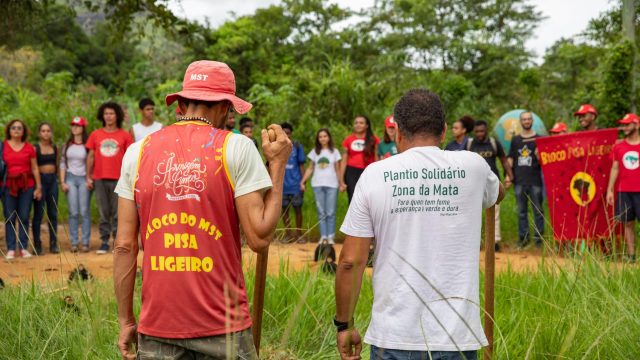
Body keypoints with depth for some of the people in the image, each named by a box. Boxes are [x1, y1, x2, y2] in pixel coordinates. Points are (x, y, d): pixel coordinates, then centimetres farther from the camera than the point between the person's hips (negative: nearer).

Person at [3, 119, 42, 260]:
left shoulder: (29, 147, 8)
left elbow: (35, 168, 9)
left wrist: (38, 187, 5)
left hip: (27, 186, 1)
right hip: (8, 185, -1)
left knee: (24, 217, 0)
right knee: (10, 218, -1)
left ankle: (24, 248, 5)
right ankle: (11, 249, 1)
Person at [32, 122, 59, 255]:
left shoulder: (55, 148, 9)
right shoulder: (35, 148, -4)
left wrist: (57, 178, 9)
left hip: (52, 180, 4)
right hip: (40, 180, -4)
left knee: (53, 213, 6)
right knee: (39, 213, -2)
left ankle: (53, 244, 12)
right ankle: (37, 245, 3)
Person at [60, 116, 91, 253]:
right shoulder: (67, 145, 11)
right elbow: (62, 164, 12)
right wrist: (62, 182, 4)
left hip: (84, 179, -3)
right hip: (70, 178, 3)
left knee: (84, 212, -2)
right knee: (73, 212, 1)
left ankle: (85, 243, 0)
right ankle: (74, 243, 3)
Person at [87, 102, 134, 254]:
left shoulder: (124, 135, 3)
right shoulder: (95, 135, 8)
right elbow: (90, 157, 11)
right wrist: (88, 177, 6)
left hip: (118, 179, -2)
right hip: (99, 179, 2)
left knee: (117, 213, -1)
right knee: (103, 213, 6)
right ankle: (104, 242, 11)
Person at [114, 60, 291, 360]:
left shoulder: (137, 152, 3)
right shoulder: (236, 147, -6)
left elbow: (124, 247, 3)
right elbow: (259, 238, -9)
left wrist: (125, 320, 11)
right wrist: (277, 165, 2)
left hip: (156, 326, 3)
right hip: (222, 325, -2)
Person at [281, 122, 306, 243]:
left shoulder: (297, 146, 1)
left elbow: (301, 165, 4)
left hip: (295, 184, -1)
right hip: (282, 184, 1)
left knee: (298, 209, 3)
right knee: (284, 209, 8)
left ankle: (299, 234, 13)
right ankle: (288, 234, 19)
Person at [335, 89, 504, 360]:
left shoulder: (375, 175, -4)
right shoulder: (472, 167, 0)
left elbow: (350, 261, -4)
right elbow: (497, 193, 26)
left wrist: (344, 325, 8)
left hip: (393, 338, -1)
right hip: (456, 338, 1)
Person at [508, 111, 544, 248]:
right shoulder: (515, 140, 12)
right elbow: (510, 159, 14)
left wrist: (539, 156, -17)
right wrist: (508, 175, 5)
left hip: (535, 181, -2)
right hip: (519, 181, 3)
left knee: (538, 210, 0)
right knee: (521, 211, 7)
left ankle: (539, 237, 5)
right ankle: (523, 237, 13)